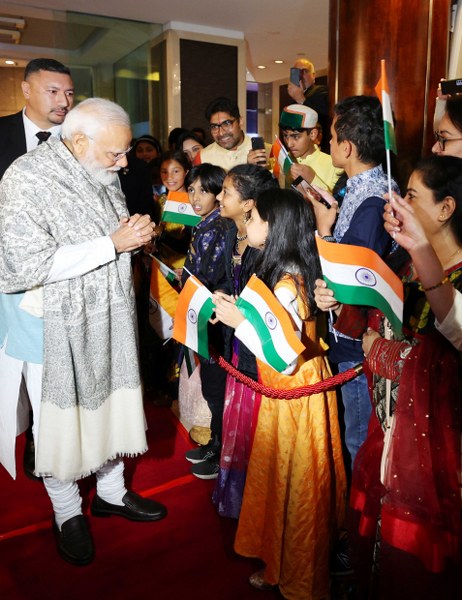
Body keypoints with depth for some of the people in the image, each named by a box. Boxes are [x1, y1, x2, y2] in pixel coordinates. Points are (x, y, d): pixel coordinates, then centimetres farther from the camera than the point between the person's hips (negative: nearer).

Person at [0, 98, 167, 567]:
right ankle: (67, 512, 33)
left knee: (110, 403, 17)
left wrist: (135, 230, -3)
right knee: (59, 418, 10)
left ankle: (111, 491, 40)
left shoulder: (102, 174, 5)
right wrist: (113, 243, -26)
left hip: (104, 318, 7)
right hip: (53, 326, -6)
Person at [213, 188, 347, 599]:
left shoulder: (285, 285, -26)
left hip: (296, 397, -9)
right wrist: (238, 309, 2)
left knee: (294, 488, 10)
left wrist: (239, 322, -27)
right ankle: (281, 567, 47)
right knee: (283, 482, 24)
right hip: (285, 395, 9)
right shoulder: (288, 273, 3)